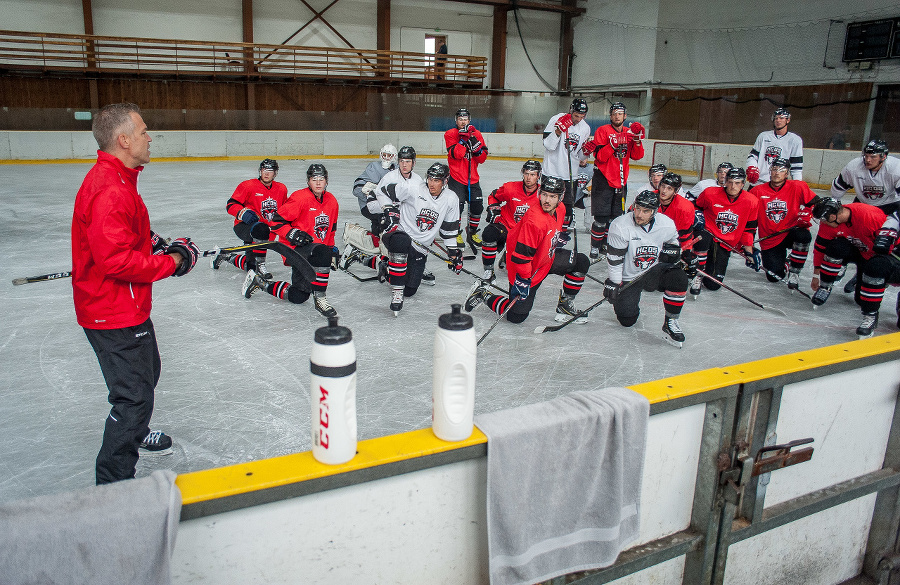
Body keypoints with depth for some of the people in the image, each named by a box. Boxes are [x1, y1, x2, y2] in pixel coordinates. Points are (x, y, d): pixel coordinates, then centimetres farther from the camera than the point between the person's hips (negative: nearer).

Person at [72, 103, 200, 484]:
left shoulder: (118, 179, 10)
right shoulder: (109, 191, -26)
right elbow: (116, 260, -30)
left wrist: (154, 243, 7)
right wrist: (170, 262, -19)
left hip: (129, 307, 11)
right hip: (114, 315, -11)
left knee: (146, 373, 28)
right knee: (134, 394, -5)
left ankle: (134, 434, 52)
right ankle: (113, 482, 7)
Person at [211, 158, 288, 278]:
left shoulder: (281, 189, 4)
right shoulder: (248, 186, -10)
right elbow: (230, 204, -12)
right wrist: (243, 212, -29)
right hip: (243, 226, -5)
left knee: (251, 266, 2)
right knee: (261, 229, -41)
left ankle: (227, 257, 30)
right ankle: (260, 264, -27)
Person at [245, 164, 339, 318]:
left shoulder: (332, 201, 7)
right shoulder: (299, 198, -14)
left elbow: (331, 228, 22)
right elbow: (277, 221, -12)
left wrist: (332, 247, 15)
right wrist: (292, 234, -24)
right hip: (295, 248, -7)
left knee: (299, 297, 4)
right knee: (322, 253, -40)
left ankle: (260, 282, 22)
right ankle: (319, 297, -31)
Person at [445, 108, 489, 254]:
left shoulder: (477, 134, 5)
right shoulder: (450, 134, -5)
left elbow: (482, 158, 0)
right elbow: (456, 155, -21)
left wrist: (475, 143, -16)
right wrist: (464, 138, -25)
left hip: (472, 178, 4)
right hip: (456, 178, -4)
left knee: (477, 206, 5)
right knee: (457, 206, -9)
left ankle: (472, 233, 26)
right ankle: (456, 234, 13)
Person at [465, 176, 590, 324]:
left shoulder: (560, 208, -5)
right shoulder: (534, 220, -34)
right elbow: (521, 254, -31)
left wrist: (559, 237, 12)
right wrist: (523, 280, -27)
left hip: (547, 258, 8)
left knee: (581, 262, 3)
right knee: (516, 316, -4)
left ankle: (565, 305, 15)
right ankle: (483, 294, 17)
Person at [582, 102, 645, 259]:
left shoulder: (629, 132, 11)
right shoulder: (603, 131, -5)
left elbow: (637, 156, 3)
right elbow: (600, 157, -14)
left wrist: (637, 140, -12)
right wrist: (613, 145, -26)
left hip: (620, 180, 6)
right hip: (603, 178, -6)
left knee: (616, 216, 10)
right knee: (602, 217, -9)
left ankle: (606, 243, 25)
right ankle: (595, 247, 2)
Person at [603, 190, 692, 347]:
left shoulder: (667, 224, -10)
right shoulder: (620, 226, -21)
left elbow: (673, 242, 13)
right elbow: (614, 258, -15)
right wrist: (613, 283, -14)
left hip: (654, 270, 2)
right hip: (627, 278, -2)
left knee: (678, 278, -28)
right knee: (627, 320, -8)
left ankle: (670, 323, -10)